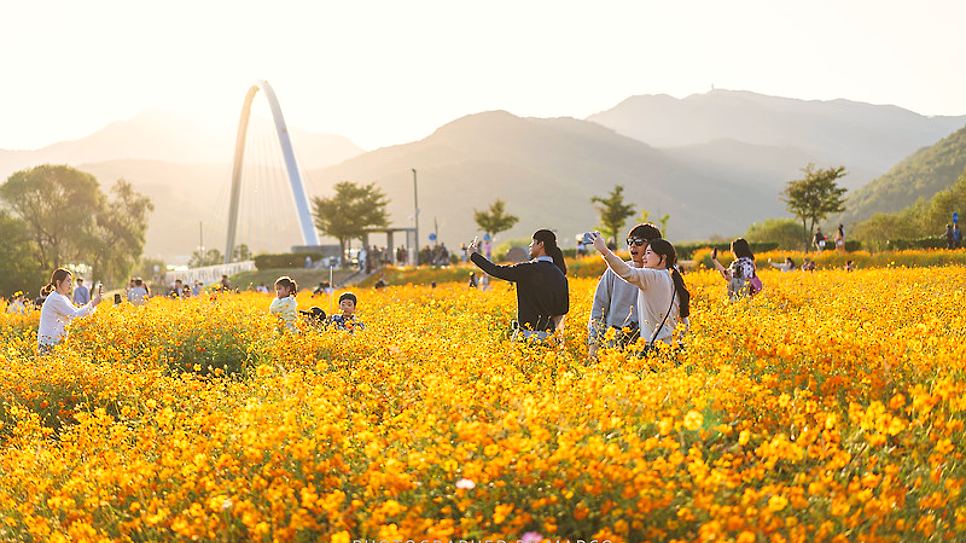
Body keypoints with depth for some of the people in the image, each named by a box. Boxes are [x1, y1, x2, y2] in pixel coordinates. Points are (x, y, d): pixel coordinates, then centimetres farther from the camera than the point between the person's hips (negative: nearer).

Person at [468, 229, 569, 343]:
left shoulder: (528, 270, -10)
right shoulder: (560, 276, 7)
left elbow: (496, 271, 0)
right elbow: (564, 311, 10)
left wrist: (474, 254, 15)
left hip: (528, 335, -6)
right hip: (549, 336, 6)